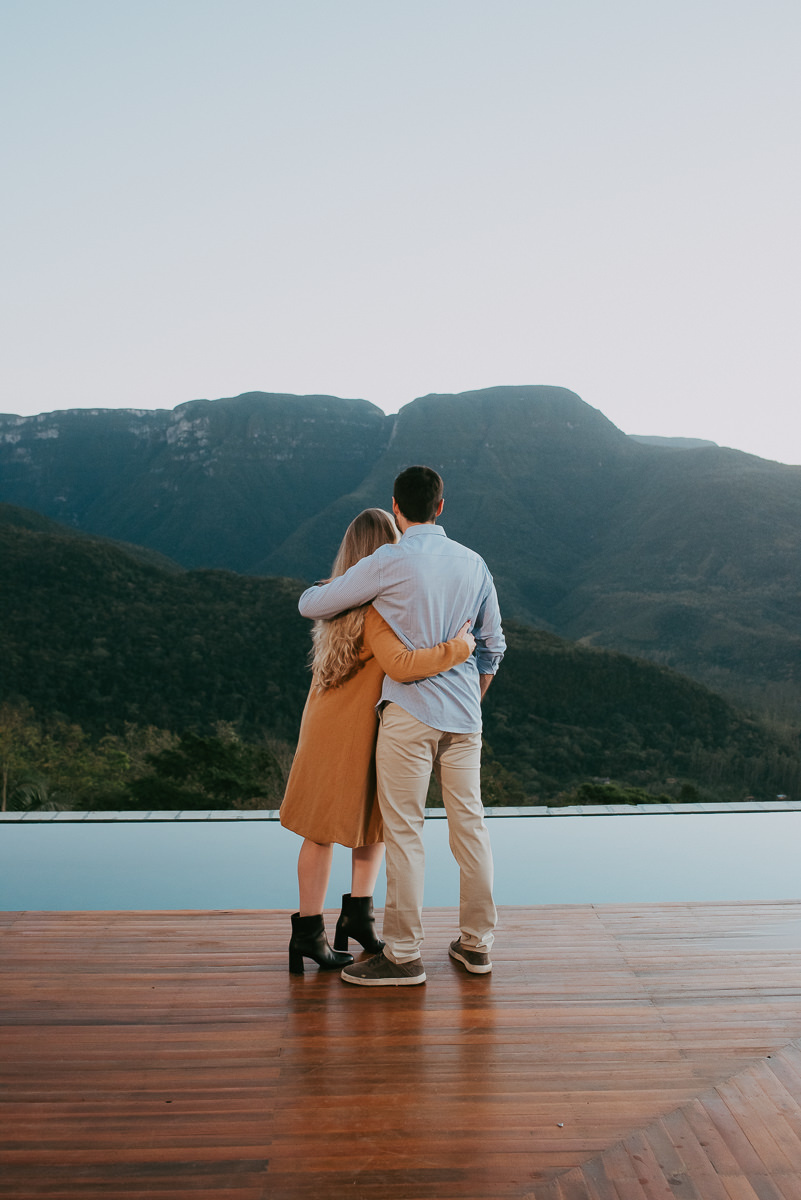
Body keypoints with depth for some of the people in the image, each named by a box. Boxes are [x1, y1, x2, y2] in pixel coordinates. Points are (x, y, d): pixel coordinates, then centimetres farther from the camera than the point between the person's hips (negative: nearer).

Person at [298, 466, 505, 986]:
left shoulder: (389, 562, -9)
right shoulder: (474, 563, 8)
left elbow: (312, 605, -4)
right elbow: (493, 645, 15)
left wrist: (325, 586, 20)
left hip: (410, 713, -5)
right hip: (464, 715, 6)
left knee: (404, 831, 1)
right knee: (470, 823, 12)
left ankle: (403, 954, 9)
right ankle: (477, 942, 23)